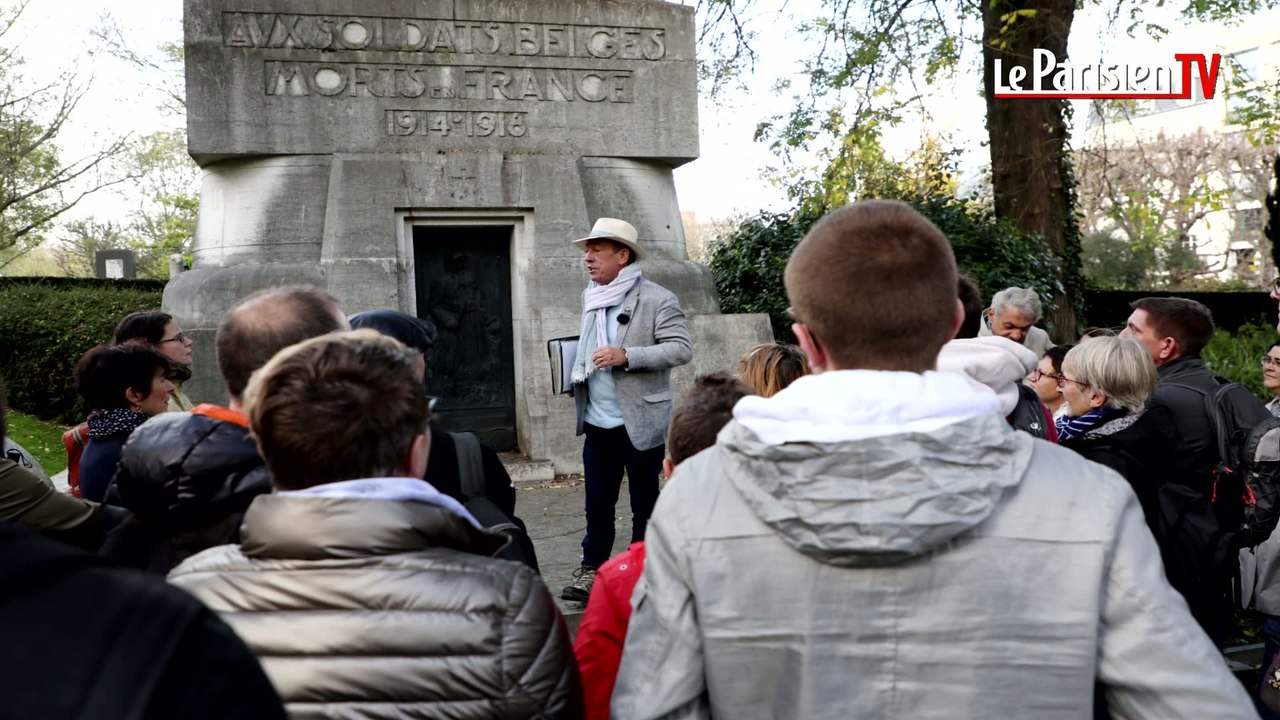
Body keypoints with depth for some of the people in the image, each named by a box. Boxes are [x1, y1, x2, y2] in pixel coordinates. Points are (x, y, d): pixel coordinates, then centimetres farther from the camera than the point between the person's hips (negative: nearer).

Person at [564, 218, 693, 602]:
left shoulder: (657, 299, -11)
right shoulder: (590, 296, 10)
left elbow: (682, 348, -17)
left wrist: (626, 356, -25)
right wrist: (578, 376, 6)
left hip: (640, 423, -6)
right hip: (597, 423, 6)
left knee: (644, 505, 8)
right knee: (597, 503, 11)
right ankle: (591, 571, 21)